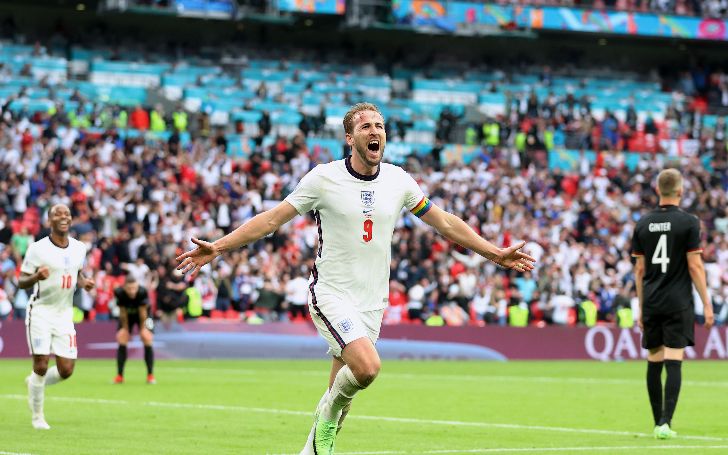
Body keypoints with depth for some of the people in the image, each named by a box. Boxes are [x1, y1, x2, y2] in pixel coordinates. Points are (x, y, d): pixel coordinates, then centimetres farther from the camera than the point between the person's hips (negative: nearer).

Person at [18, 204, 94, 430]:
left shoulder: (79, 248, 6)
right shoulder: (38, 248, -10)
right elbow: (21, 282, -7)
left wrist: (84, 282, 0)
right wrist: (37, 277, -28)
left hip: (64, 314, 5)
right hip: (41, 312, -5)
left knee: (66, 370, -2)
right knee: (41, 365, -9)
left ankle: (34, 383, 30)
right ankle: (37, 416, 9)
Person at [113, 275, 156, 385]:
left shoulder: (142, 292, -37)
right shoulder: (119, 293, -33)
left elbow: (142, 312, -24)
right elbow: (122, 312, -20)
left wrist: (142, 328, -14)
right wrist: (125, 328, -11)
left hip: (141, 315, -1)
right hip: (127, 315, 1)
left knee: (147, 341, -11)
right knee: (121, 340, -6)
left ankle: (150, 375, -2)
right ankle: (119, 376, 4)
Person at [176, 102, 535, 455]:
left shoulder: (398, 180, 4)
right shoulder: (324, 178, -7)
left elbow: (446, 223, 14)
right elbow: (272, 219, -3)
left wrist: (497, 254, 12)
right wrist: (216, 248, -10)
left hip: (371, 303, 4)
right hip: (331, 293, -4)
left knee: (341, 395, 5)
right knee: (368, 367, -27)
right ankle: (327, 412, 1)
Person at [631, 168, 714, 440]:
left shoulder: (643, 224, 6)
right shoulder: (688, 223, -6)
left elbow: (640, 270, 9)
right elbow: (695, 266, -8)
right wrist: (707, 304, -2)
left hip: (651, 304, 4)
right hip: (678, 305, -4)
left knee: (654, 364, 11)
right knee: (673, 363, -7)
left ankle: (659, 422, 16)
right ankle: (665, 422, -17)